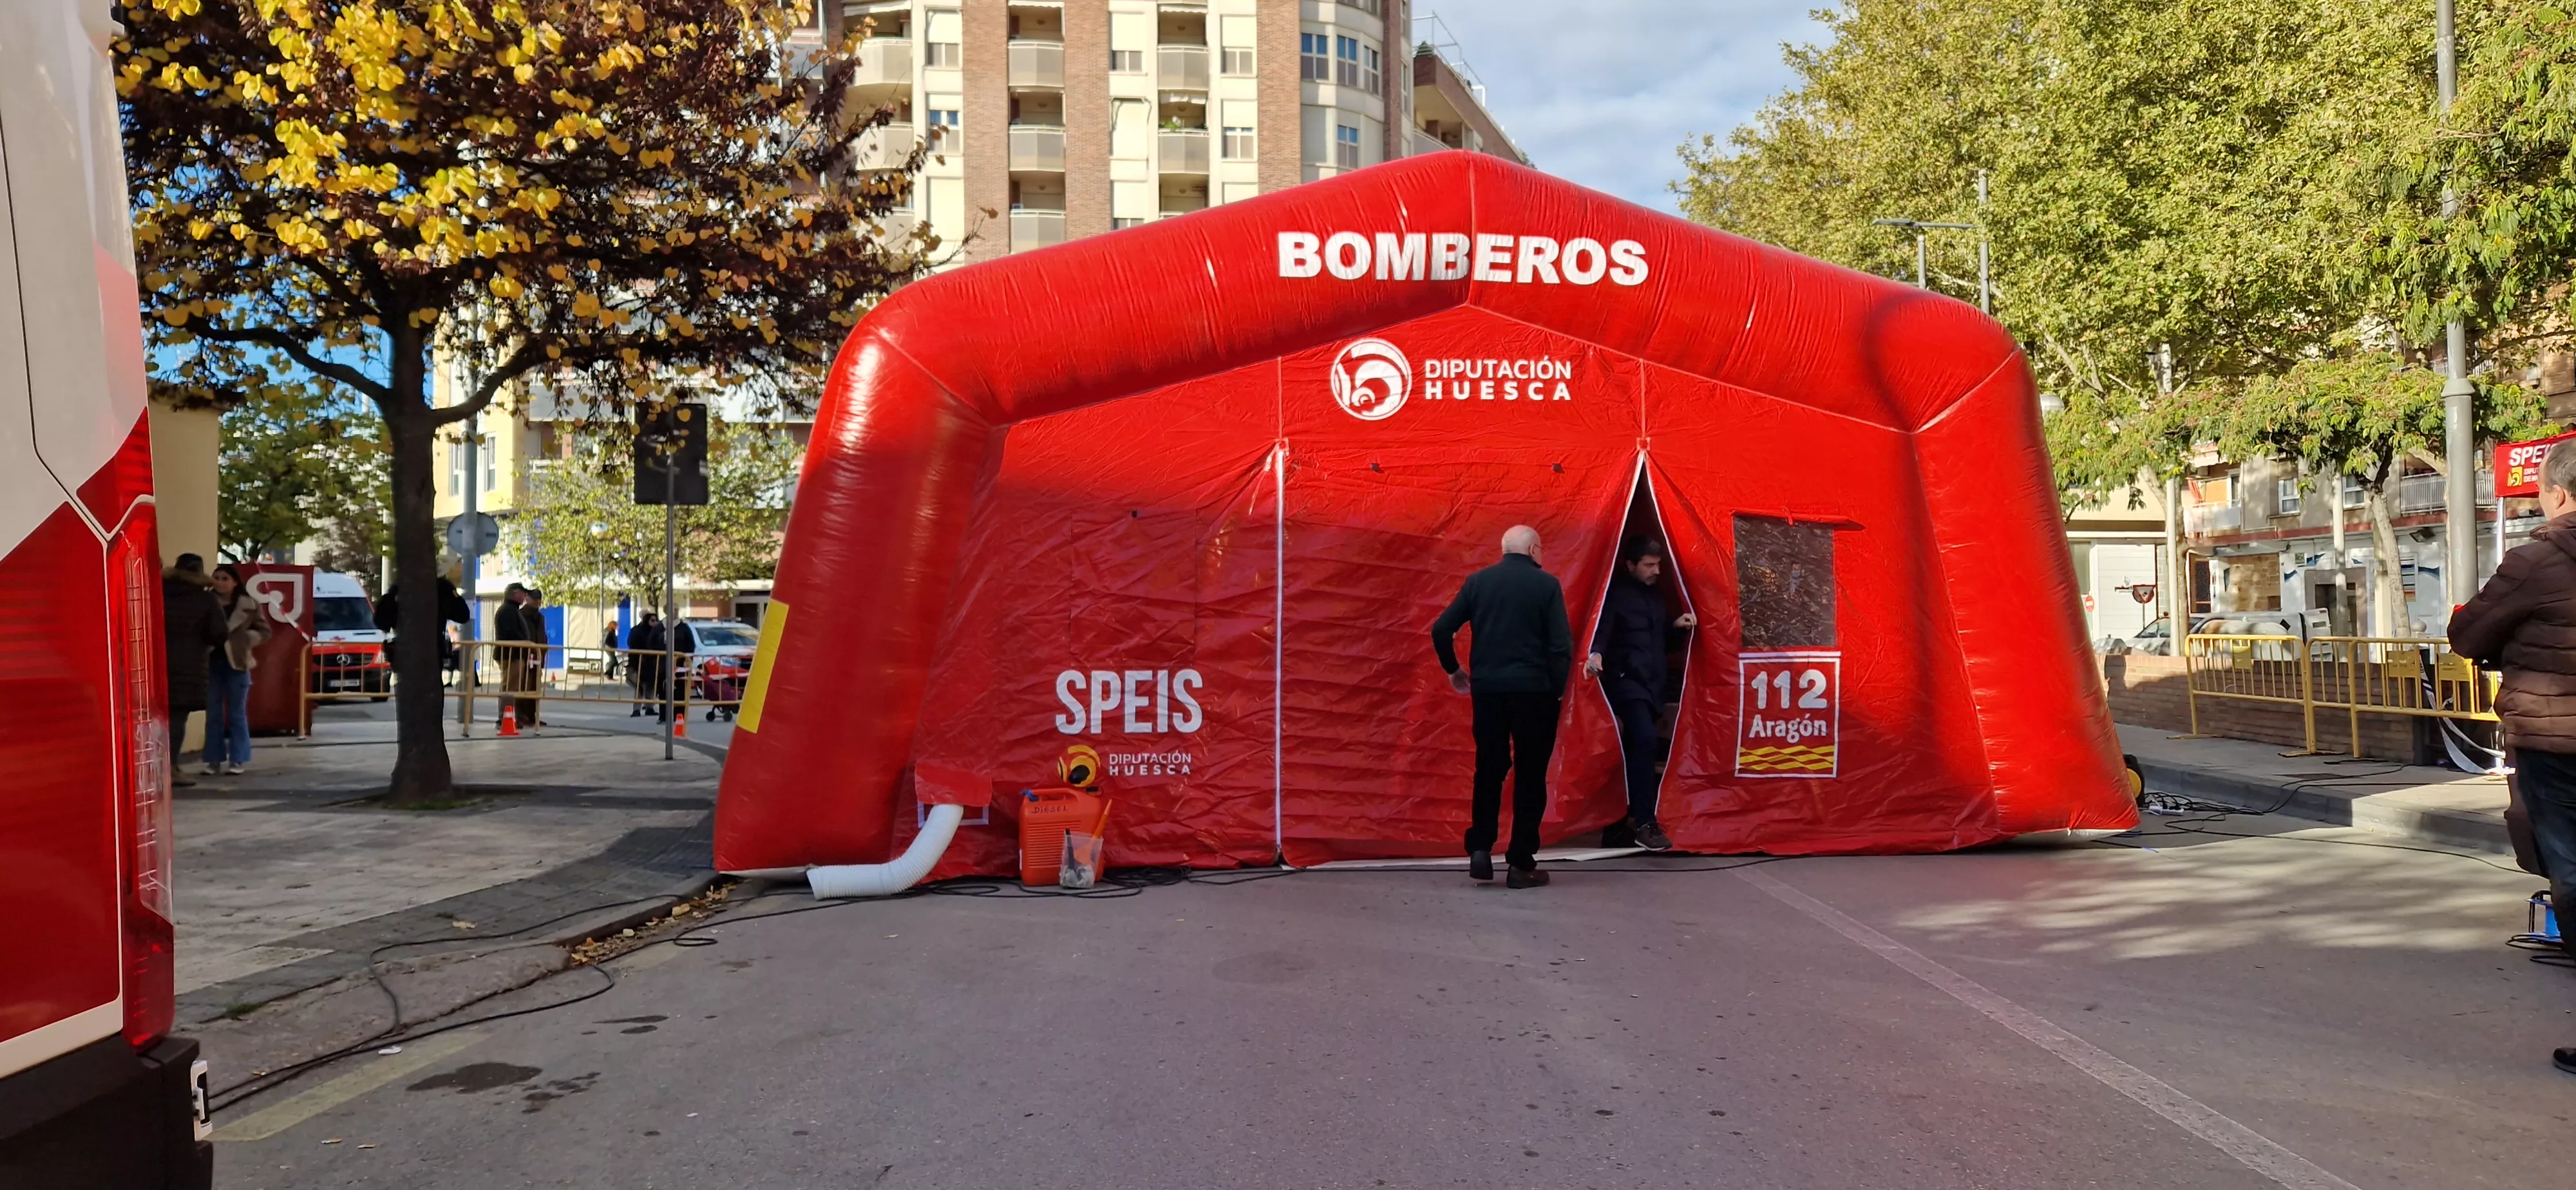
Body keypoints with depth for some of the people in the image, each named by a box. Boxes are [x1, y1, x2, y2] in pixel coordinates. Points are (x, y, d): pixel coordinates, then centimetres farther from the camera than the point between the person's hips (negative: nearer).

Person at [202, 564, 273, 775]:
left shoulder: (249, 605, 0)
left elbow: (265, 632, 4)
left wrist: (242, 638, -10)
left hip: (236, 663, -2)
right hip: (212, 663, 2)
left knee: (237, 713, 4)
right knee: (213, 714, 6)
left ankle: (237, 760, 8)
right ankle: (214, 760, 11)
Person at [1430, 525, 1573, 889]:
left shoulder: (1477, 581, 5)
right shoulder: (1546, 584, -4)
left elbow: (1441, 629, 2)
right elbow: (1561, 644, -10)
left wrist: (1453, 670, 16)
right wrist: (1558, 688, 2)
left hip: (1487, 688, 3)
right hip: (1533, 690, -3)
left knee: (1489, 769, 16)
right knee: (1530, 774, 6)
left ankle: (1480, 849, 7)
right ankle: (1521, 864, 7)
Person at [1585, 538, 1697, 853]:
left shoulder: (1656, 596, 18)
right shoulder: (1617, 593, -5)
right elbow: (1603, 628, -18)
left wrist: (1677, 628, 4)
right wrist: (1596, 653, -39)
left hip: (1651, 682, 8)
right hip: (1626, 679, -8)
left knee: (1638, 746, 11)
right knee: (1646, 739, -23)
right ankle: (1643, 823, -20)